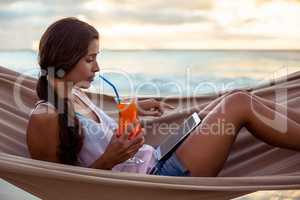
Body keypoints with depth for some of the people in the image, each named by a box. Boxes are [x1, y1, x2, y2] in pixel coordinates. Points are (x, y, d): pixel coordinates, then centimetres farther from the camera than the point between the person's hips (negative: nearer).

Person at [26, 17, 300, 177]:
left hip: (155, 162, 9)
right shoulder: (45, 119, -16)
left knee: (237, 97, 5)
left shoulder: (74, 94, 9)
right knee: (239, 105, -11)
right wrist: (107, 161, -25)